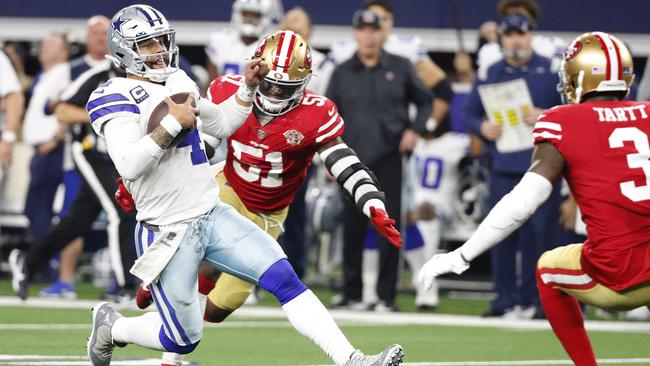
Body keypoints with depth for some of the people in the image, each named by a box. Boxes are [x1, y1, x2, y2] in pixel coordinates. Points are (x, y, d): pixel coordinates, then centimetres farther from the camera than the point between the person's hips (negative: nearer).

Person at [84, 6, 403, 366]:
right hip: (168, 234, -7)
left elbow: (221, 124, 27)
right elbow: (128, 165, -27)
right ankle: (110, 325, 30)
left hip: (213, 216, 7)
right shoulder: (114, 96, -13)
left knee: (284, 278, -8)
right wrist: (172, 124, -21)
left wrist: (249, 86, 14)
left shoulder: (178, 82, 12)